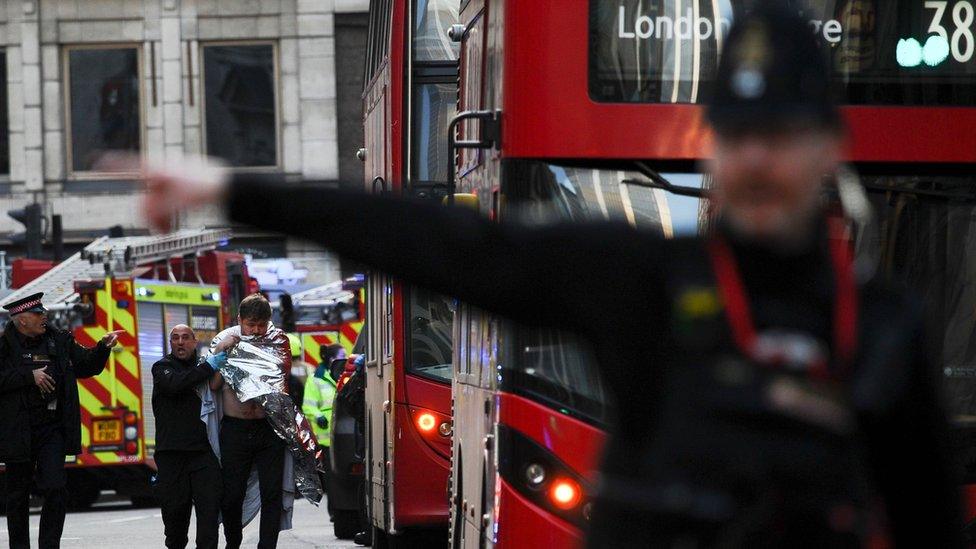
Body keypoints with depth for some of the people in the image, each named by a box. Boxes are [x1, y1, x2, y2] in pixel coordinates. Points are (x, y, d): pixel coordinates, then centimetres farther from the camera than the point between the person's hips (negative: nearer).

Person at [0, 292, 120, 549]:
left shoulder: (59, 341, 9)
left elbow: (87, 365, 16)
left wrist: (102, 347, 0)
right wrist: (29, 376, -16)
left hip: (52, 429, 2)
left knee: (55, 489, -9)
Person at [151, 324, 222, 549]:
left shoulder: (204, 366, 16)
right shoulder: (162, 368, 6)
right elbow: (175, 384, -17)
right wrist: (210, 366, -17)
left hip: (203, 451, 2)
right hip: (171, 453, -2)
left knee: (209, 505, -11)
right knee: (175, 508, 4)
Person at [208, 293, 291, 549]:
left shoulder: (278, 339, 4)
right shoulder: (224, 340, 1)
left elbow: (281, 374, -9)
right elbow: (213, 384, -4)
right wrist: (220, 352, -14)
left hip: (270, 428, 0)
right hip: (235, 429, 0)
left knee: (272, 494, -2)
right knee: (231, 494, 5)